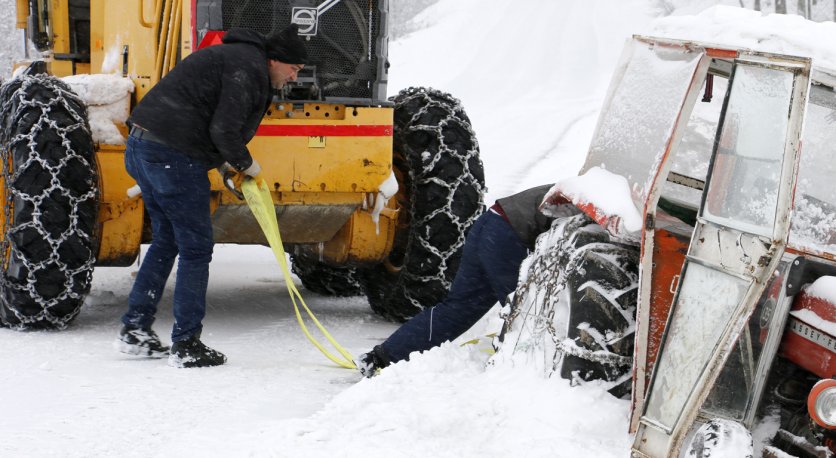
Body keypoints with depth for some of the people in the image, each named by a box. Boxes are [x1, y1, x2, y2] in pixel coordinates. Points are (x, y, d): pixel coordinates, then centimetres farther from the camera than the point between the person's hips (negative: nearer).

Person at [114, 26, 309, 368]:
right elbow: (223, 130, -19)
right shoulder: (248, 67, -10)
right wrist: (245, 164, -1)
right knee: (196, 247, -2)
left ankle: (134, 330, 22)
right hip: (172, 156, -10)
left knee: (166, 240, 20)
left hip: (141, 147, 10)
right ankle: (185, 345, 2)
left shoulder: (233, 57, 23)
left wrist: (223, 164, 18)